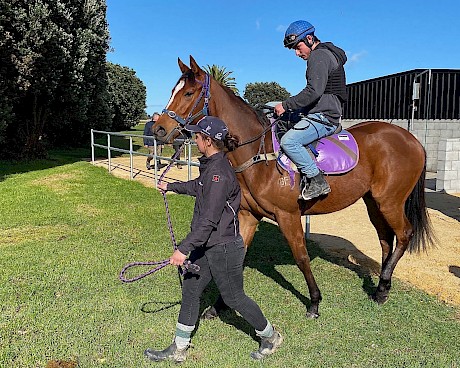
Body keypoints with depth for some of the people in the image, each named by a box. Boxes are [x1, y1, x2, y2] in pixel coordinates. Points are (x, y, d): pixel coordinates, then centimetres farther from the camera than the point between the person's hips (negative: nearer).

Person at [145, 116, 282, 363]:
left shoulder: (219, 172, -26)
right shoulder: (210, 166, 5)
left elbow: (209, 219, -30)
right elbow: (197, 186, 27)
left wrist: (184, 249, -29)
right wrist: (171, 186, 39)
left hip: (223, 248, -10)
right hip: (206, 246, 10)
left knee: (233, 298, 9)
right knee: (190, 290, 14)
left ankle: (270, 336, 33)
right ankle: (178, 350, 29)